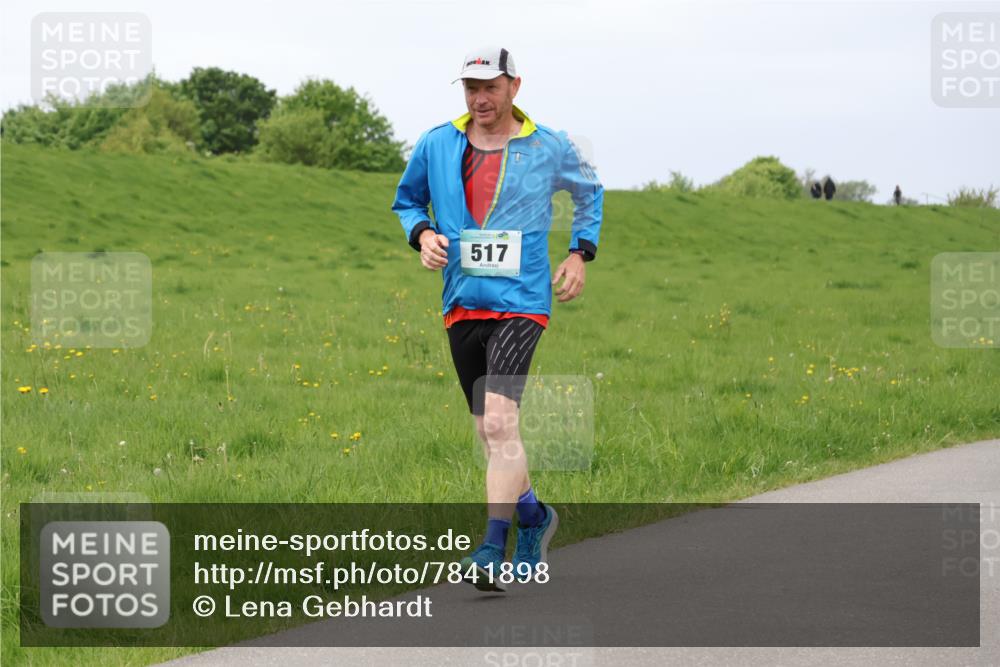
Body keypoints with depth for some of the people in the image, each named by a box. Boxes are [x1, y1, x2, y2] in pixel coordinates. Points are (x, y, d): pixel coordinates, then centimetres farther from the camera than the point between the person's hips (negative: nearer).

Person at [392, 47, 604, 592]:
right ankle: (533, 515, 36)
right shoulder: (436, 146, 5)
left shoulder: (549, 149, 1)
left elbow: (590, 191, 20)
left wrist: (580, 253, 9)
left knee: (499, 421, -20)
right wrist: (422, 234, -1)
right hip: (461, 303, 4)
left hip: (520, 302, -4)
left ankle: (492, 551, -21)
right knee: (488, 429, 12)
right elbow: (407, 200, 20)